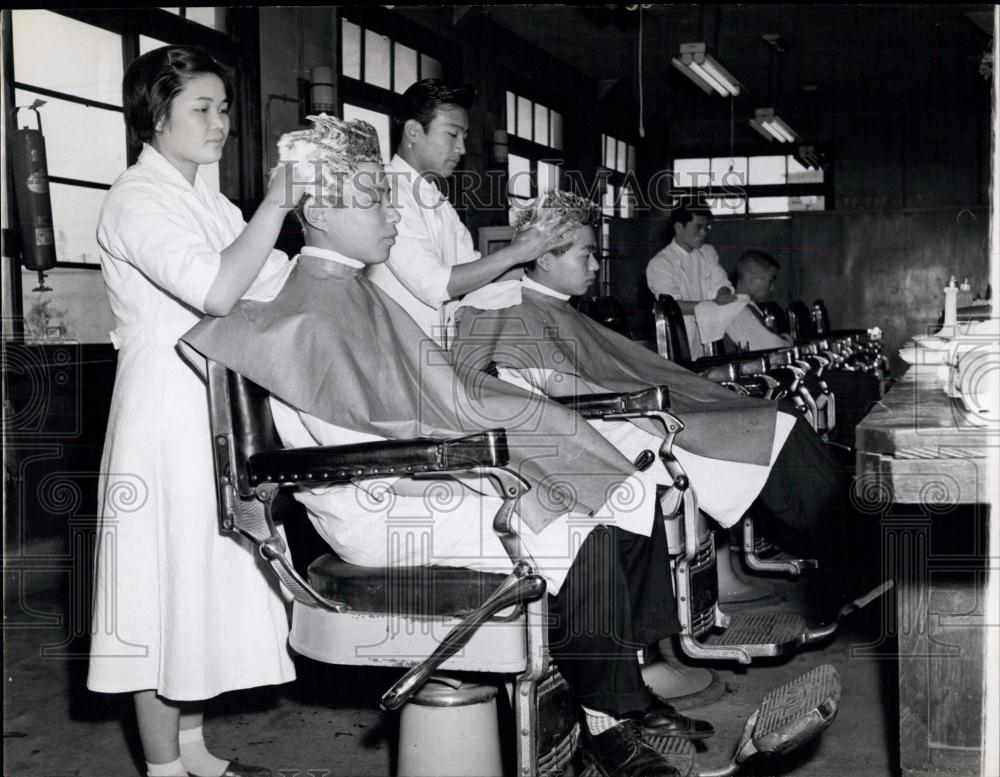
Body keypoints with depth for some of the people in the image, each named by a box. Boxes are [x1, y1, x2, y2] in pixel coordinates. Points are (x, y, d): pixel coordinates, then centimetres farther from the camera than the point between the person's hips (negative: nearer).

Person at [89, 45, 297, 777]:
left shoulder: (206, 201, 16)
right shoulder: (136, 201, -11)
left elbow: (277, 279, 9)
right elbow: (217, 289, -26)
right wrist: (277, 200, -21)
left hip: (221, 409, 9)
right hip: (168, 411, -9)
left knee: (211, 577, 13)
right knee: (167, 583, -1)